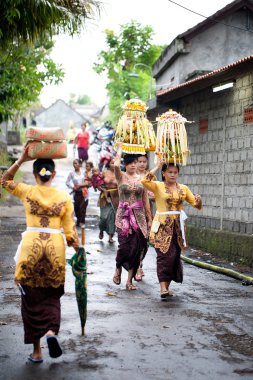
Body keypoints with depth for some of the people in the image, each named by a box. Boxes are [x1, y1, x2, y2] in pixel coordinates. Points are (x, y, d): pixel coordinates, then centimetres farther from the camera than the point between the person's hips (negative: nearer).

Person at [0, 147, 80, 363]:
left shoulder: (27, 192, -2)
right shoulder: (64, 197, 0)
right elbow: (70, 230, 0)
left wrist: (21, 160, 8)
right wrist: (79, 252, 10)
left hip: (31, 246, -1)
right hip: (55, 247, 1)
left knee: (32, 298, 9)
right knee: (51, 296, 18)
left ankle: (37, 351, 11)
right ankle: (51, 331, -10)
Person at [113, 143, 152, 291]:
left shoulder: (141, 178, 9)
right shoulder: (121, 177, 0)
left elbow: (146, 200, 12)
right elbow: (116, 165, -22)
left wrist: (149, 219, 10)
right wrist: (120, 148, -7)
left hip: (139, 215, 3)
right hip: (124, 215, -3)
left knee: (137, 246, -2)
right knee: (125, 244, -13)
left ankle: (130, 280, 7)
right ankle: (118, 269, 18)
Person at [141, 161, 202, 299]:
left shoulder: (183, 188, 11)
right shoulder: (158, 186, -1)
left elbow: (196, 204, 10)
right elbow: (145, 181, -21)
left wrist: (198, 201, -14)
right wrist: (157, 166, -14)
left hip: (177, 226, 5)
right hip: (162, 225, -5)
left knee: (175, 255, 6)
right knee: (165, 254, -15)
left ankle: (167, 286, 17)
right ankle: (163, 287, -16)